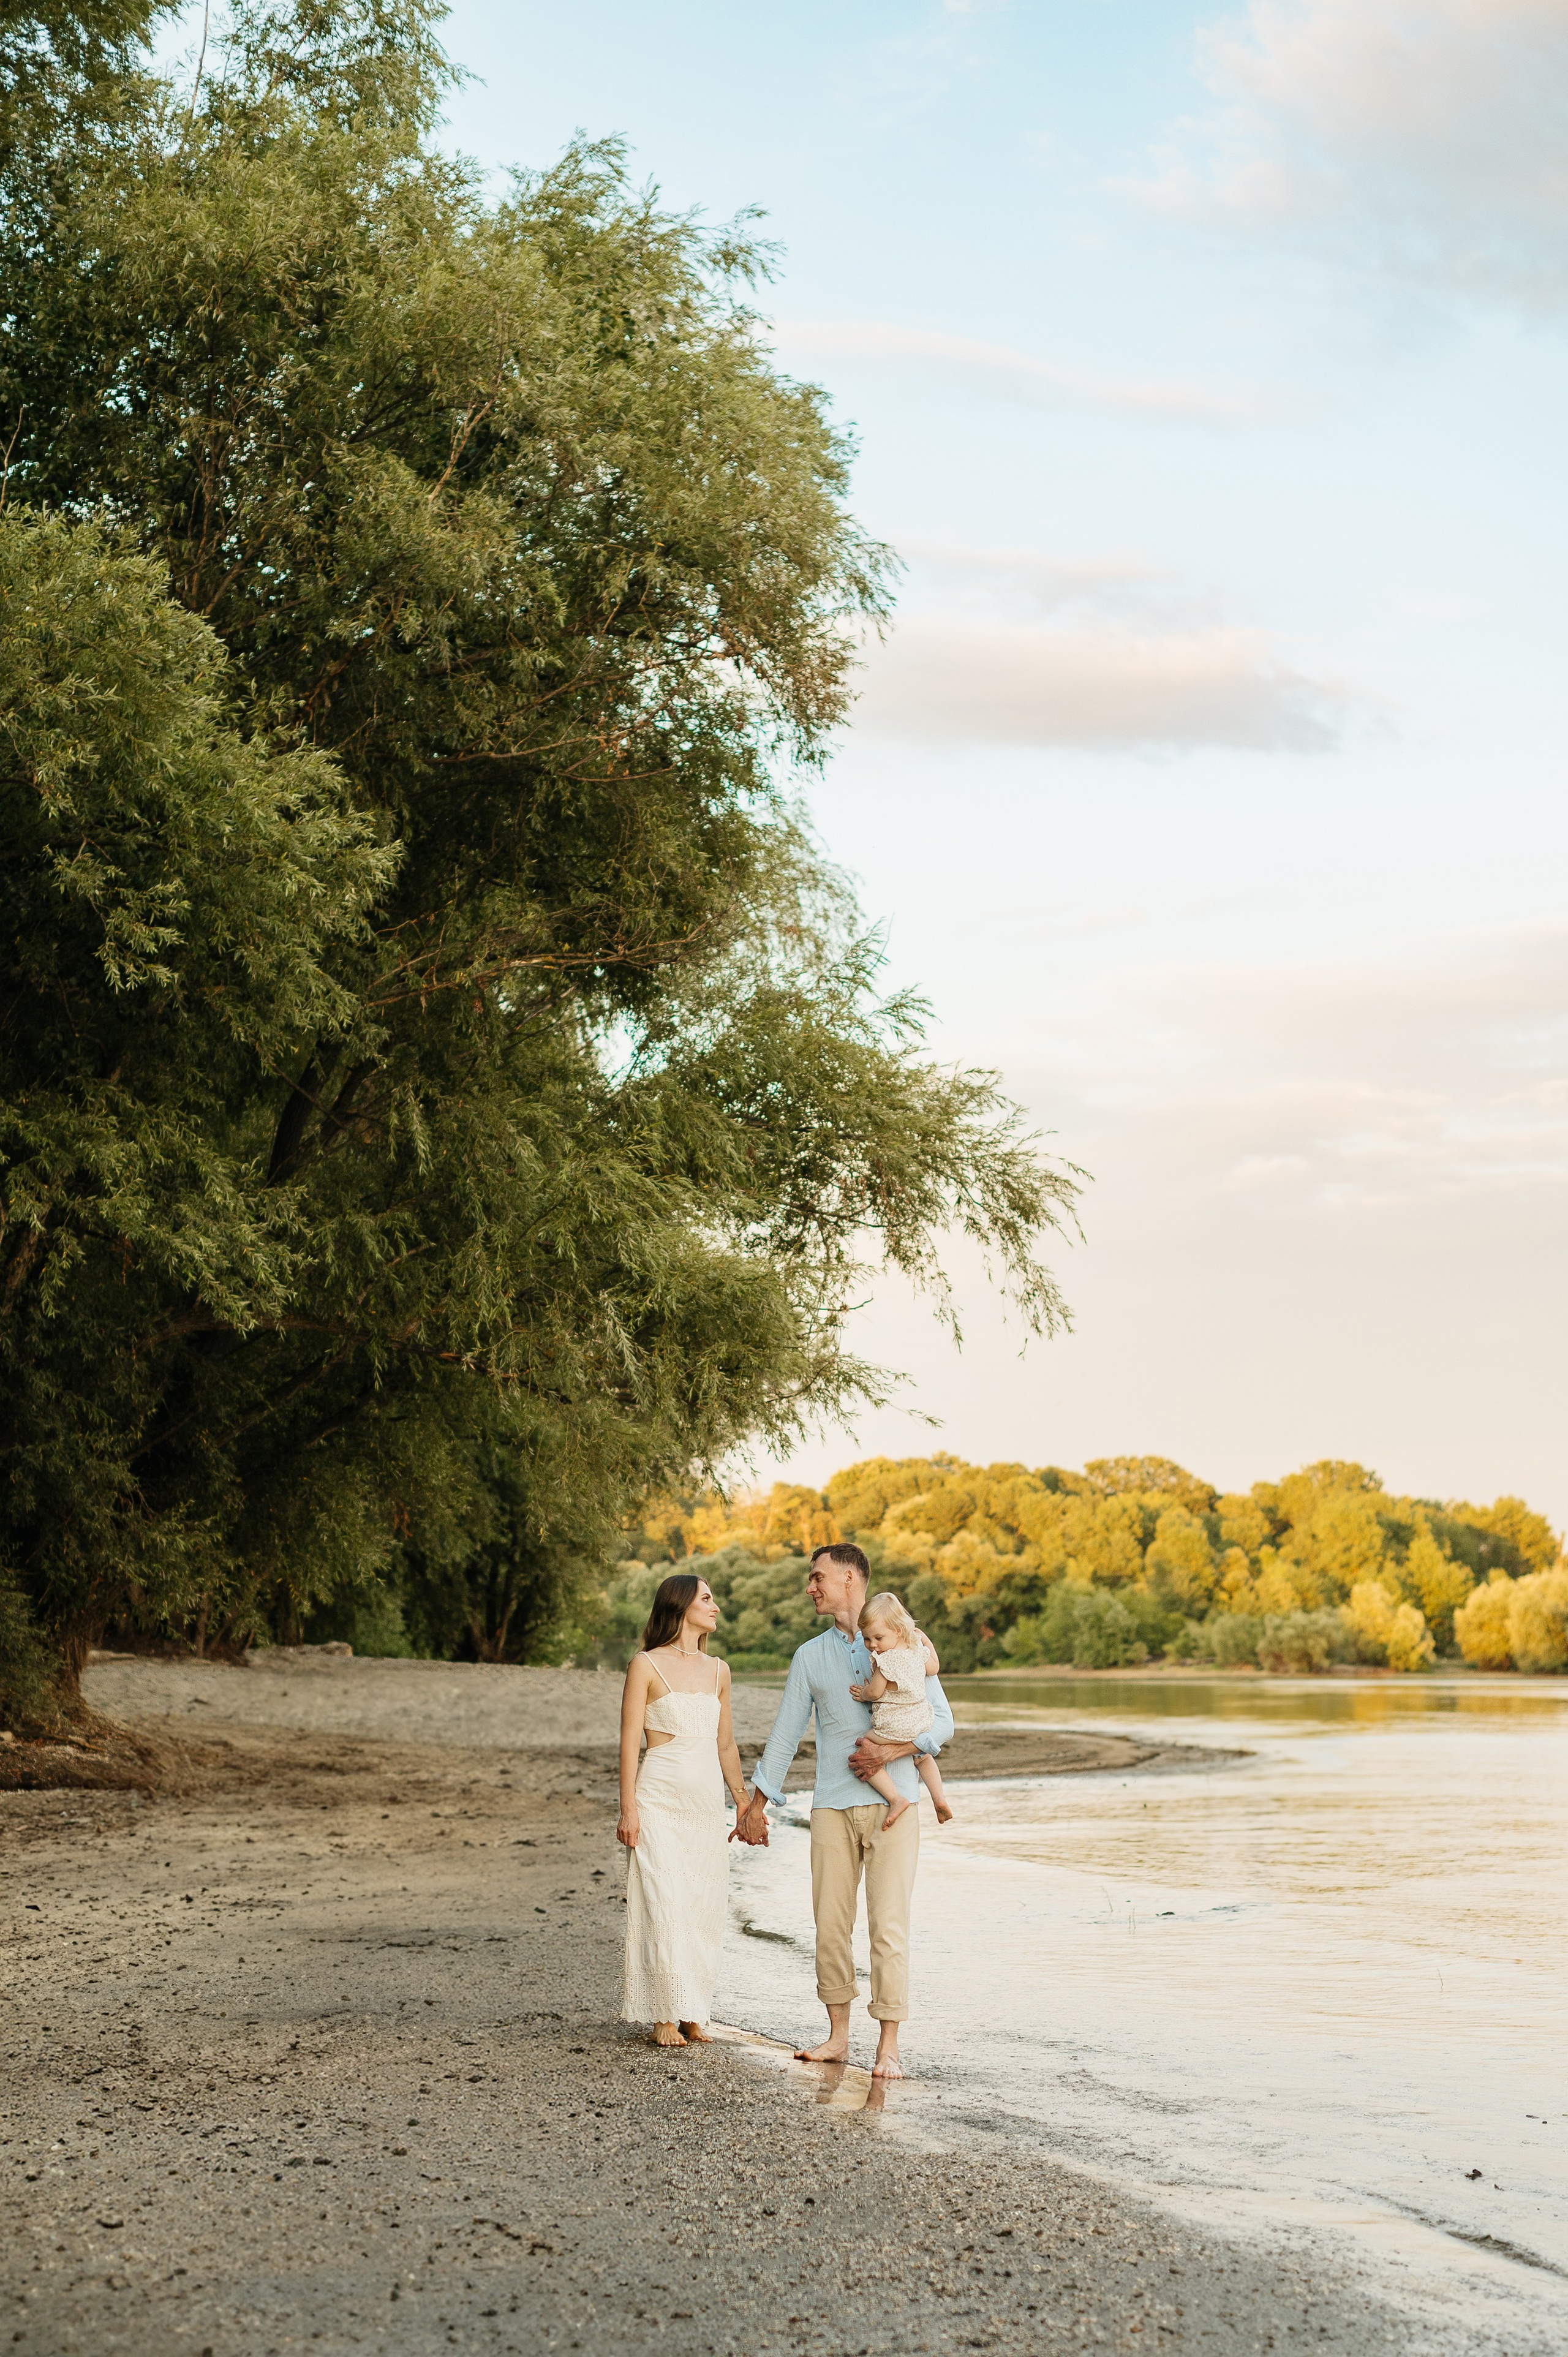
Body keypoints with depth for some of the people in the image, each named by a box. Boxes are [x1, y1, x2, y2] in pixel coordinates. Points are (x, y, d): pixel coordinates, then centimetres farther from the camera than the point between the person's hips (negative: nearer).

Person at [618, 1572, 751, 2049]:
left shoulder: (718, 1671, 13)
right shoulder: (647, 1666, -2)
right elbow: (630, 1741, -4)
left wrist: (743, 1803, 15)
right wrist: (628, 1809, -9)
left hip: (707, 1803, 5)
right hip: (661, 1798, -5)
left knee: (704, 1910, 4)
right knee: (665, 1905, -8)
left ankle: (693, 2014, 11)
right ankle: (665, 2017, -2)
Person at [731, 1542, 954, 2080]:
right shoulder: (810, 1656, 12)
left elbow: (941, 1720, 1)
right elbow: (785, 1733, 16)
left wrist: (890, 1751, -14)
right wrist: (756, 1803, 15)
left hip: (893, 1802, -3)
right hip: (833, 1807, 3)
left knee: (889, 1926, -7)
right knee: (830, 1924, 3)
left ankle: (888, 2047, -4)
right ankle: (837, 2036, 14)